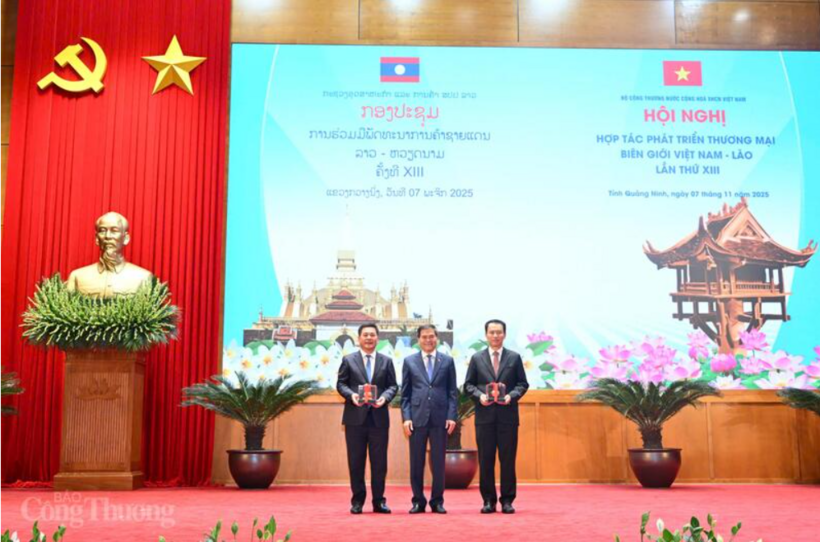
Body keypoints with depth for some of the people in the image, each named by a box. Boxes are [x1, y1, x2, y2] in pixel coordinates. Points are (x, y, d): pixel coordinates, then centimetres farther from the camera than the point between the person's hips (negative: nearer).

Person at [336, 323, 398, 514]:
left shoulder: (386, 361, 11)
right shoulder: (348, 360, 7)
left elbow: (393, 385, 7)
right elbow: (340, 384, 4)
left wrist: (385, 397, -12)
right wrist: (351, 395, -15)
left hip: (379, 417, 1)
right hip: (355, 417, -1)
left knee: (379, 461, 4)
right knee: (356, 461, 4)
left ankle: (379, 500, 12)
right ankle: (357, 500, 13)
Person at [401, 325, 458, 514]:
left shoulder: (447, 361, 8)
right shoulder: (409, 361, 8)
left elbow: (453, 391, 6)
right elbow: (405, 393, 6)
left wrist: (452, 416, -4)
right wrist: (406, 417, -3)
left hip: (440, 418, 0)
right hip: (417, 418, 0)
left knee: (438, 462, 4)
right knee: (416, 462, 4)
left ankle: (437, 501, 13)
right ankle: (418, 501, 13)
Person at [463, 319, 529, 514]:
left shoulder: (514, 357, 8)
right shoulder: (477, 358, 9)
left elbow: (522, 383, 6)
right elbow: (468, 384, 8)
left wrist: (511, 396, -12)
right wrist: (479, 395, -10)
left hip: (508, 415, 0)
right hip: (484, 415, 1)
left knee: (508, 459, 2)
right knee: (485, 459, 3)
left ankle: (507, 500, 10)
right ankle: (488, 500, 11)